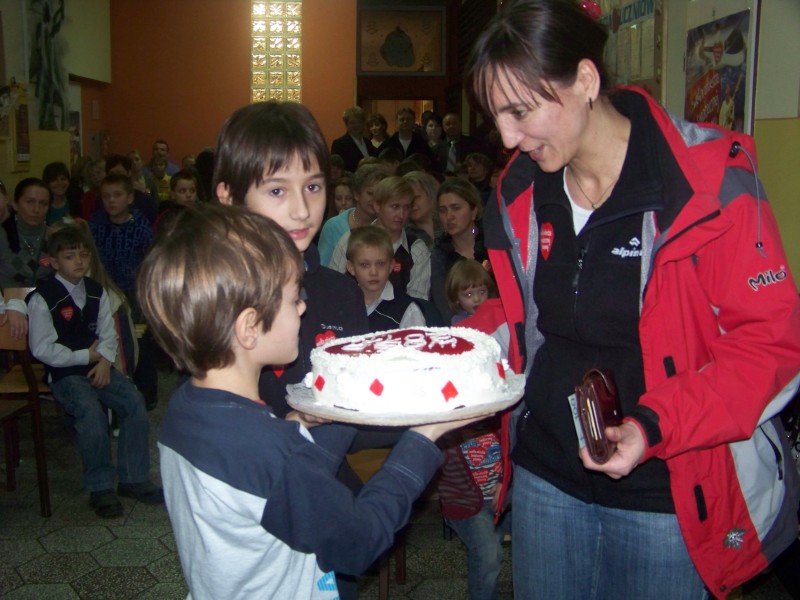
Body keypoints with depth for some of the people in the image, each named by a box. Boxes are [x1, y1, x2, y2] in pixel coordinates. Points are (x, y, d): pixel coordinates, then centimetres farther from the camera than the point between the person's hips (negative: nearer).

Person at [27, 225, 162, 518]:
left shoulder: (96, 291, 11)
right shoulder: (42, 298, -6)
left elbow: (108, 334, 9)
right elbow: (42, 348, -10)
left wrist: (105, 360, -11)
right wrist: (86, 356, -10)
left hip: (98, 367, 5)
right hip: (64, 373, -5)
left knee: (134, 401, -17)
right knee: (91, 411, -31)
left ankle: (133, 479, -3)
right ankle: (100, 487, -13)